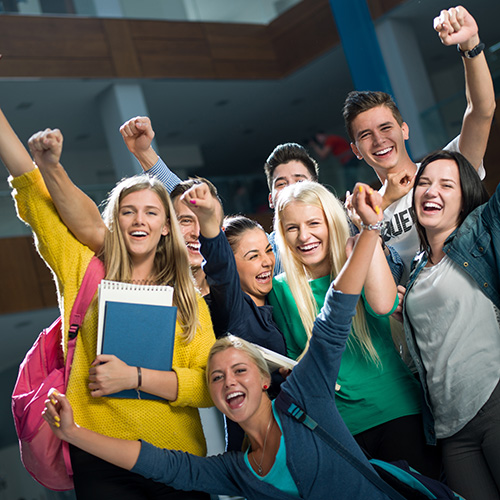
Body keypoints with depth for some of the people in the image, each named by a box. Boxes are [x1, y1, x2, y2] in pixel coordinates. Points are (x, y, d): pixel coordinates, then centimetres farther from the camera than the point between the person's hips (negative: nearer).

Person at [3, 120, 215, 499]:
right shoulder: (85, 272, 6)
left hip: (177, 460, 2)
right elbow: (36, 199, 0)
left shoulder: (189, 301, 8)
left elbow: (209, 386, -2)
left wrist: (134, 377, -11)